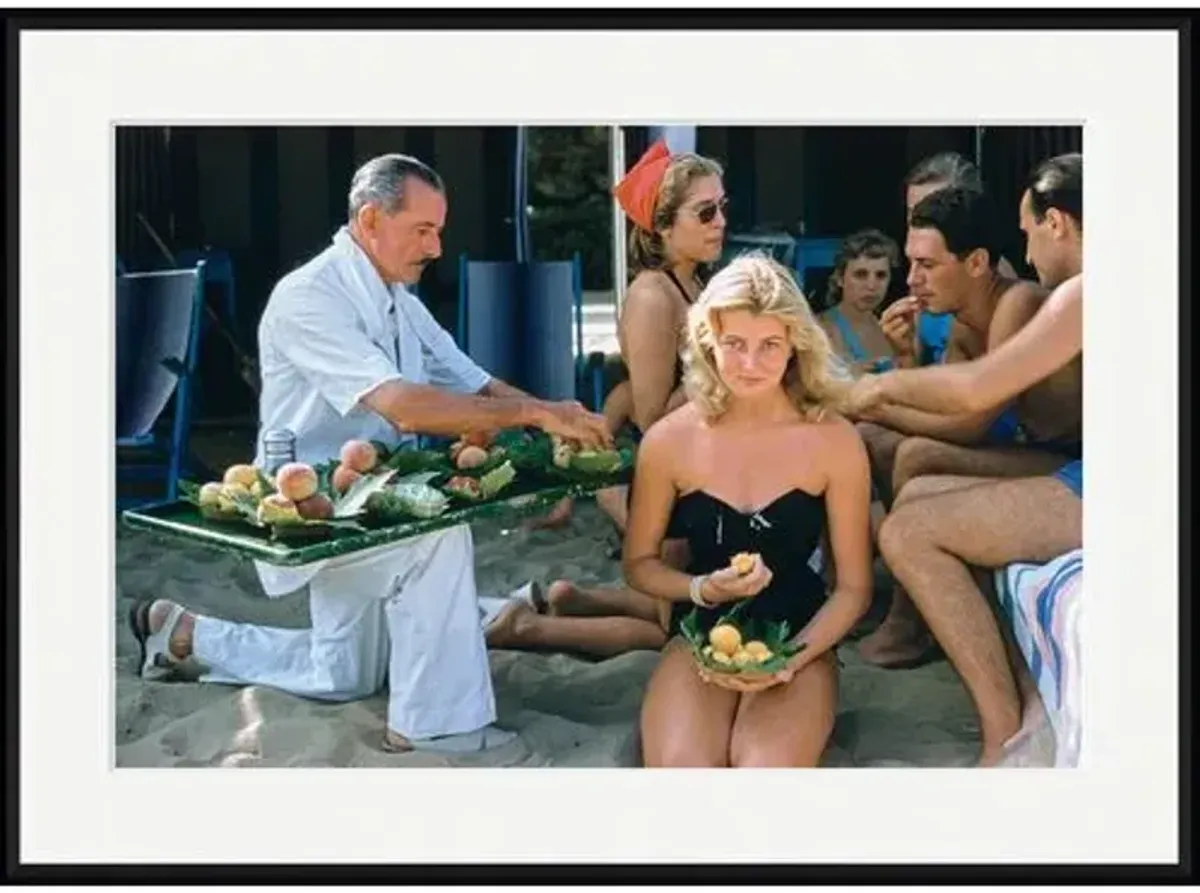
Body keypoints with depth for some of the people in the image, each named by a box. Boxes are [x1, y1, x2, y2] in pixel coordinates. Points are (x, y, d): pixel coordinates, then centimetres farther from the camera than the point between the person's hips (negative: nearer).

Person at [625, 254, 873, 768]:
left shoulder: (833, 441, -8)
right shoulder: (670, 440, -6)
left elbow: (854, 586, -3)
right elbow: (639, 563, 7)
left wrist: (791, 658, -17)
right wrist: (703, 589, -13)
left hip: (799, 640, 0)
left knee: (768, 772, -31)